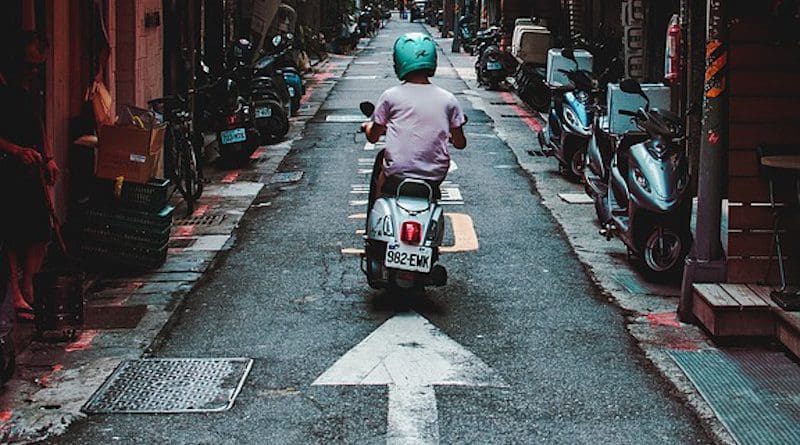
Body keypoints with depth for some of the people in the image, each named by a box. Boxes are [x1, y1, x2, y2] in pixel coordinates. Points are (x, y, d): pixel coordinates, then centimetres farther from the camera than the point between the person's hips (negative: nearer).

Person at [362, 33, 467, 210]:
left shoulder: (390, 96, -6)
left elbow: (373, 137, 4)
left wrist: (368, 126, 27)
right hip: (435, 177, 1)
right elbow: (460, 143, 6)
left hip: (397, 175, -1)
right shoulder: (448, 99, -2)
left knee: (381, 157, 31)